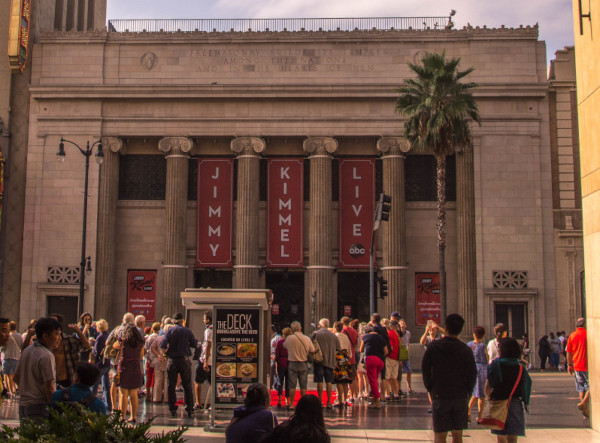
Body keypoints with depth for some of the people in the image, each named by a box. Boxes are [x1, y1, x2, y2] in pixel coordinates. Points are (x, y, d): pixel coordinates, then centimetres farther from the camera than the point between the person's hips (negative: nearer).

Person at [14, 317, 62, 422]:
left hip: (23, 405, 9)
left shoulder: (26, 351, 10)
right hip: (39, 406, -9)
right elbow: (49, 388, -18)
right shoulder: (47, 356, -16)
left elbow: (16, 378, 19)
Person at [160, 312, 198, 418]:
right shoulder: (187, 331, -3)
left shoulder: (170, 331, -4)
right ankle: (190, 409, 6)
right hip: (184, 360, 0)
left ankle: (173, 409, 9)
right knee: (187, 386, 7)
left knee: (171, 386, 9)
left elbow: (163, 345, -11)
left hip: (172, 361, 0)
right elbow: (194, 344, 1)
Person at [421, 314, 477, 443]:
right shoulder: (466, 350, -3)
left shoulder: (433, 346, -4)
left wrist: (430, 389, 8)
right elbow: (472, 374, -1)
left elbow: (424, 369, -1)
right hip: (461, 397, 1)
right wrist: (467, 392, 12)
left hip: (439, 397, -1)